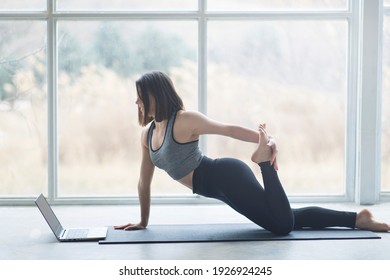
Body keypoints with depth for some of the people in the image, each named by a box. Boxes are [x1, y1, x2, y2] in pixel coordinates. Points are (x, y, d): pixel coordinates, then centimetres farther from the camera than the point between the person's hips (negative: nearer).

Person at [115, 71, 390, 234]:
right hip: (220, 186, 8)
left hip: (228, 176, -8)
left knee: (283, 223, -23)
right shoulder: (147, 133, 10)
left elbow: (229, 129, -17)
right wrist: (143, 221, 21)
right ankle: (357, 218, 10)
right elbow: (144, 181, 17)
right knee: (282, 223, 7)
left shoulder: (184, 120, -13)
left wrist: (267, 141, -29)